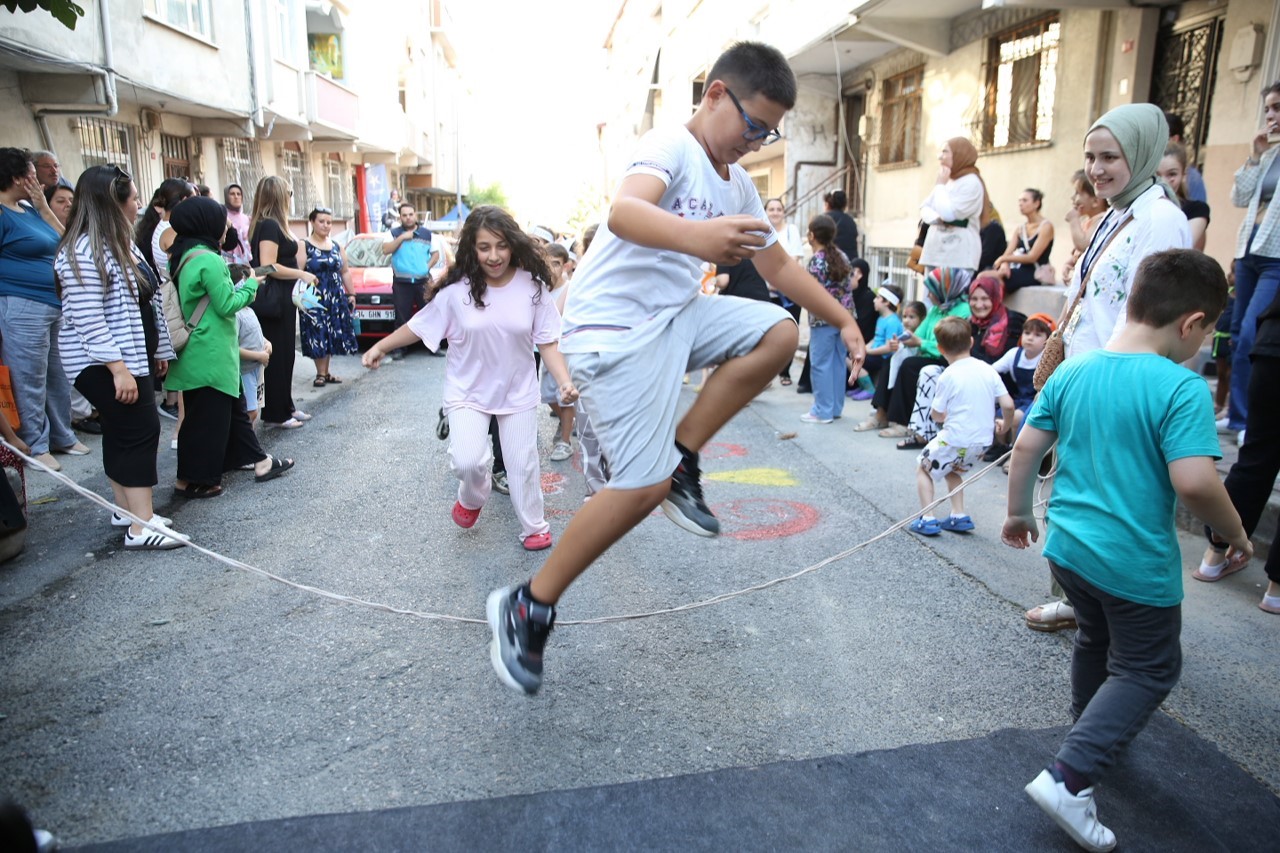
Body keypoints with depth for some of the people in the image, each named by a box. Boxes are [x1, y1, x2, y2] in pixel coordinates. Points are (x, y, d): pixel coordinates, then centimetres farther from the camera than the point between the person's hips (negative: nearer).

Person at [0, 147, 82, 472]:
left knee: (58, 377, 16)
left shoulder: (29, 208, 13)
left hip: (56, 304, 9)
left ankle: (62, 436, 29)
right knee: (30, 383, 1)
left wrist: (43, 205, 6)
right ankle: (35, 447, 11)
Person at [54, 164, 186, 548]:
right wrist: (118, 369, -27)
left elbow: (145, 302, 19)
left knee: (122, 433, 13)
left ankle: (127, 509, 22)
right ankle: (141, 527, -9)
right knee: (140, 431, -11)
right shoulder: (85, 251, -19)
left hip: (133, 357, 10)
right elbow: (88, 319, -24)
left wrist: (158, 350, 20)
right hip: (104, 364, -10)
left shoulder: (121, 243, 13)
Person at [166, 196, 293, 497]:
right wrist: (250, 285, -4)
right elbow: (226, 305, -17)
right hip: (211, 355, -10)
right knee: (208, 416, -1)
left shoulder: (184, 256, 11)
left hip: (200, 352, 10)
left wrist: (238, 286, 11)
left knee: (233, 406, 16)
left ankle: (258, 460, 26)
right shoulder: (208, 260, -18)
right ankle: (191, 480, 8)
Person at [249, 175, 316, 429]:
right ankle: (275, 414, 5)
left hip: (281, 299, 10)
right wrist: (301, 274, -16)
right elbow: (268, 266, -23)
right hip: (274, 300, -10)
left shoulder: (270, 224, 13)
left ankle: (286, 407, 25)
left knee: (284, 354, 15)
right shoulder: (269, 225, -15)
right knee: (277, 356, -3)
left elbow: (276, 262, 13)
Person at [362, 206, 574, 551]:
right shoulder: (458, 290, -15)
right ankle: (473, 497, 20)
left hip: (518, 392, 1)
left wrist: (565, 382, -22)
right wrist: (380, 347, 2)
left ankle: (534, 527, 32)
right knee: (468, 461, -17)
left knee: (523, 464, 8)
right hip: (468, 392, -1)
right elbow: (420, 325, 0)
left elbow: (548, 342, -8)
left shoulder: (532, 286, -12)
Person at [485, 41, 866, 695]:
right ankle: (527, 609, 1)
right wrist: (693, 236, -55)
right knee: (643, 487, -14)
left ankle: (680, 464, 1)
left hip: (676, 314, 9)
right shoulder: (670, 146, -13)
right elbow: (623, 212, -35)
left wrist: (842, 319, 18)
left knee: (778, 332, -2)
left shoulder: (739, 186, 14)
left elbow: (778, 265, 22)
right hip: (615, 326, -9)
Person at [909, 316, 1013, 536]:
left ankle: (927, 518, 7)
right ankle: (959, 516, 21)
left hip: (955, 440, -5)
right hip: (983, 442, 6)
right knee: (952, 470, 30)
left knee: (923, 468, 17)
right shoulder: (988, 370, -1)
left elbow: (937, 415, -8)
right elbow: (1008, 405, -4)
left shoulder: (948, 376, -13)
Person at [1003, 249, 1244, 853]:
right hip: (1136, 563, -6)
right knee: (1149, 669, 12)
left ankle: (1093, 735, 50)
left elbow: (1025, 448, 4)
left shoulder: (1071, 372, -1)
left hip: (1068, 546, 6)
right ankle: (1068, 778, 1)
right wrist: (1236, 535, -6)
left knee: (1095, 639, 29)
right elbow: (1195, 483, -25)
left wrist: (1019, 512, 17)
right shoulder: (1182, 388, -18)